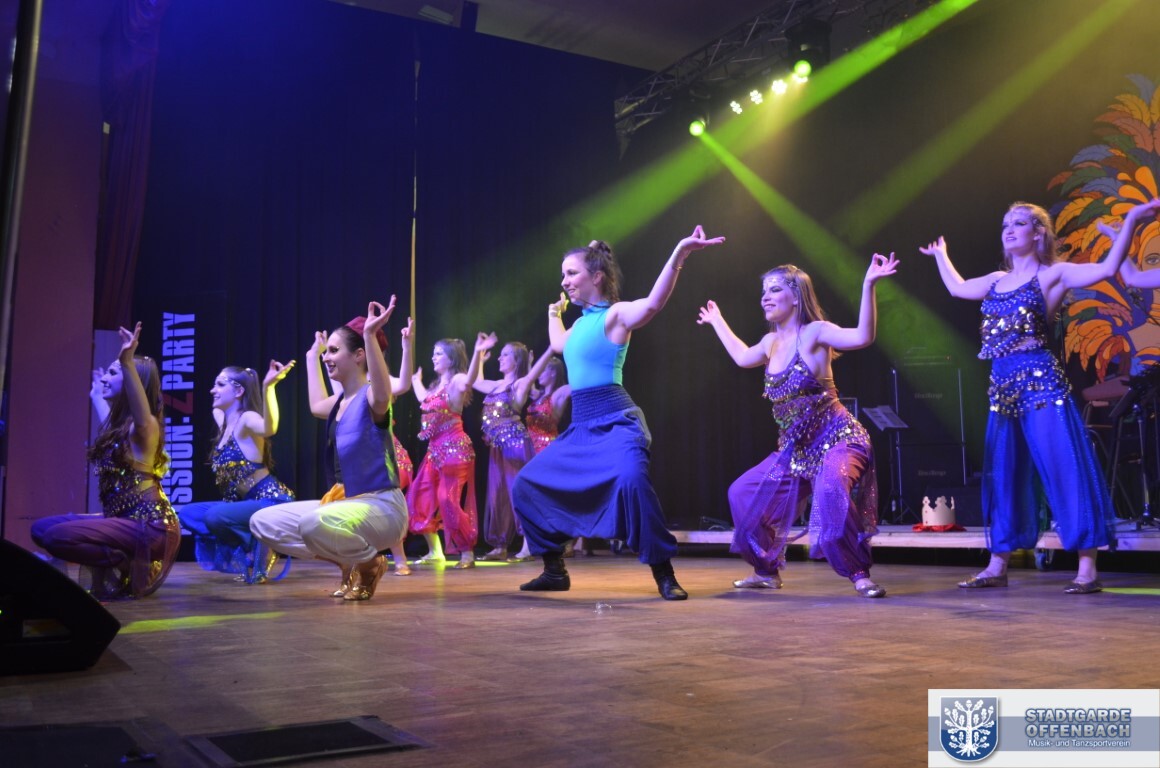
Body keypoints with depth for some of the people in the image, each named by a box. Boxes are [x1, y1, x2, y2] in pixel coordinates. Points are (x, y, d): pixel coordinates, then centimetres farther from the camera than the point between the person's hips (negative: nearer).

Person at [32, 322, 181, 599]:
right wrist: (97, 395, 58)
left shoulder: (143, 426, -12)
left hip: (150, 526, -10)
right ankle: (113, 568, 7)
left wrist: (127, 363, -54)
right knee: (42, 528, 13)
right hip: (127, 521, 10)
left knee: (56, 536, -24)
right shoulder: (119, 423, 15)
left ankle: (124, 567, -6)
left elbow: (143, 417, -40)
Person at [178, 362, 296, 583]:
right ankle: (247, 546, 3)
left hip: (272, 501, -10)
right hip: (247, 502, 10)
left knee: (215, 516, -30)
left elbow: (269, 429, -40)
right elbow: (217, 408, 42)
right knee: (187, 514, 9)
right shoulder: (224, 422, 13)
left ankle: (260, 546, -7)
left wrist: (268, 386, -50)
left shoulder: (247, 419, -13)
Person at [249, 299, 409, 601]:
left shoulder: (370, 398, -15)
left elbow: (383, 395, -42)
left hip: (382, 506, -9)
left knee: (315, 523, -39)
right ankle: (350, 560, 9)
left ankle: (368, 562, -7)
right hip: (347, 502, 9)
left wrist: (370, 335, -51)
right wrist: (312, 356, 42)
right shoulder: (340, 402, 11)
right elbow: (316, 405, 37)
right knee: (262, 522, 6)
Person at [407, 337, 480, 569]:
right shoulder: (436, 385, 16)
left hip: (454, 447, -9)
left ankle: (467, 553, -4)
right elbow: (424, 399, 36)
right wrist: (416, 381, 47)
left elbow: (470, 379, -36)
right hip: (435, 448, 9)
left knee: (449, 498, -13)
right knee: (421, 496, 9)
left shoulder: (457, 381, -11)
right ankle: (435, 551, 19)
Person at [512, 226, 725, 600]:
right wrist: (555, 312, 46)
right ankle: (555, 571, 17)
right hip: (581, 428, 9)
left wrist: (678, 255, -42)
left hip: (617, 424, -9)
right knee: (526, 484, 8)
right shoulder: (582, 323, 18)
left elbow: (653, 303, -29)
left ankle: (664, 574, -22)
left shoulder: (616, 314, -6)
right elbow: (559, 345, 42)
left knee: (632, 479, -37)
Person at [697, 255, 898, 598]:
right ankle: (766, 571, 25)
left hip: (837, 438, -8)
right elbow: (743, 358, 32)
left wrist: (868, 285, -37)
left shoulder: (814, 332, -12)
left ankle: (860, 575, -24)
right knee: (744, 494, 9)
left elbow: (863, 336, -28)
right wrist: (717, 321, 40)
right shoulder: (771, 342, 9)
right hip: (794, 448, 8)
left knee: (831, 489, -38)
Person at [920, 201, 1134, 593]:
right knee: (1003, 474, 9)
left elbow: (1107, 269, -13)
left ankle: (1088, 567, -4)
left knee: (1064, 470, -8)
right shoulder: (997, 280, 17)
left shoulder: (1052, 274, -1)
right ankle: (997, 566, 16)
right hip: (1002, 385, 7)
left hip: (1040, 381, -7)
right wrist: (940, 254, 44)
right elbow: (956, 288, 34)